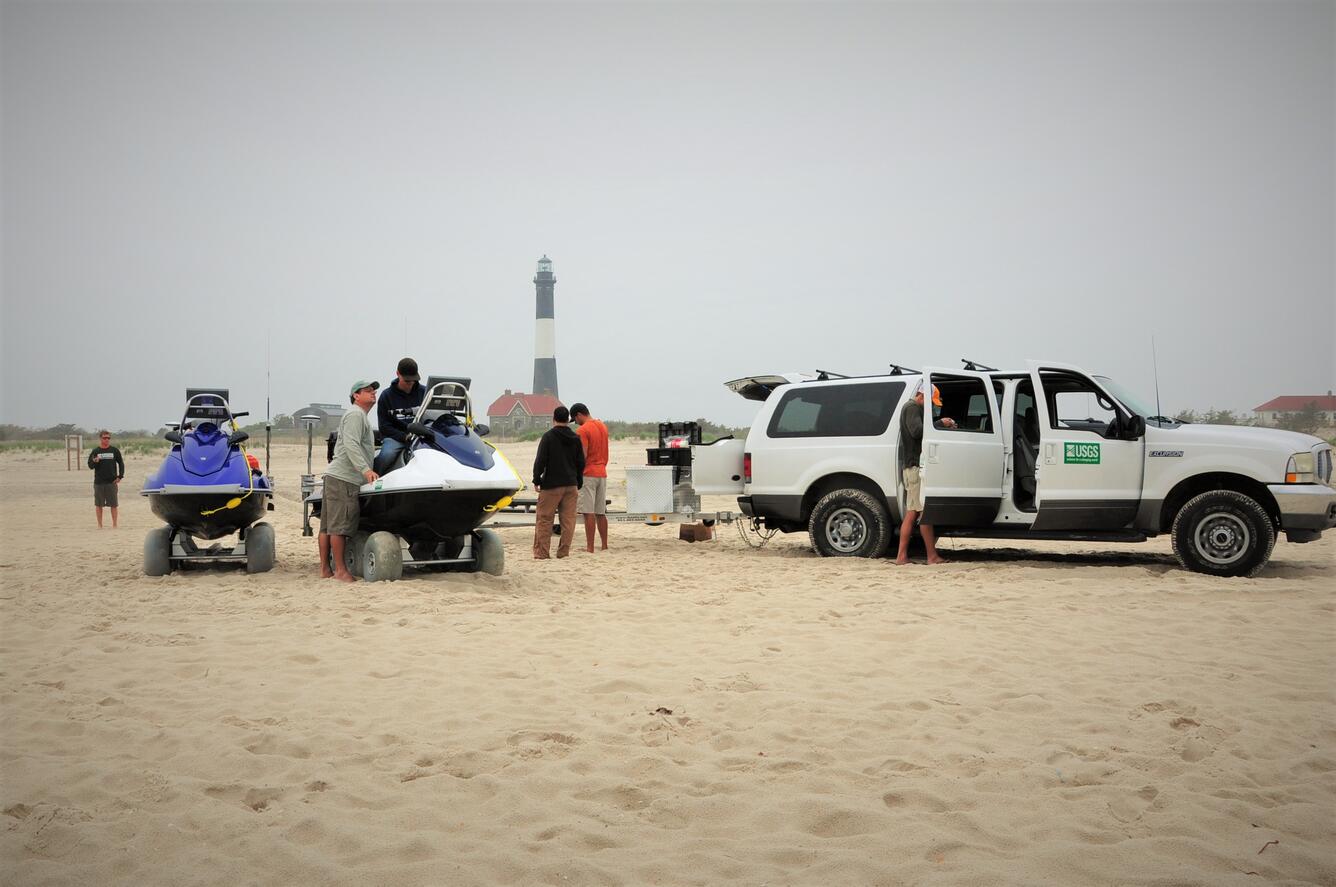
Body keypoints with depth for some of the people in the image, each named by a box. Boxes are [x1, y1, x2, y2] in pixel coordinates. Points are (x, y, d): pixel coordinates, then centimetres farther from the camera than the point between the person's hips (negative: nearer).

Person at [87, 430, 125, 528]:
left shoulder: (114, 450, 5)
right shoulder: (95, 451, 4)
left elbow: (121, 463, 10)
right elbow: (90, 465, 3)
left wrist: (120, 476, 1)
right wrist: (95, 462, -19)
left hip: (112, 482, 0)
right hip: (99, 482, 0)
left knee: (114, 504, 1)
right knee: (99, 504, 5)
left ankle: (114, 524, 9)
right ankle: (99, 525, 14)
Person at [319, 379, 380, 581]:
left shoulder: (361, 417, 27)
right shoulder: (355, 414, -6)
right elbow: (351, 445, -19)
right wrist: (365, 469, -27)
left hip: (334, 475, 11)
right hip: (343, 478, -11)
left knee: (327, 526, 10)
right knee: (339, 527, -10)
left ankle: (325, 568, 14)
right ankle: (340, 570, -10)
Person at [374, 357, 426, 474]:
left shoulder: (424, 392, 11)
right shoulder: (387, 395, 6)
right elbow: (384, 426, 3)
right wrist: (404, 436, -11)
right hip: (395, 437, -1)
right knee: (387, 455, -35)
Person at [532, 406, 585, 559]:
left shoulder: (548, 436, -7)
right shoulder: (576, 438, 8)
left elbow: (540, 460, -10)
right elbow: (581, 463, 11)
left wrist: (536, 480, 0)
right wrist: (578, 484, 18)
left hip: (551, 484, -4)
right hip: (571, 485, 4)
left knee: (544, 519, 1)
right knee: (568, 519, 6)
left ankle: (542, 552, 0)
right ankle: (564, 552, 6)